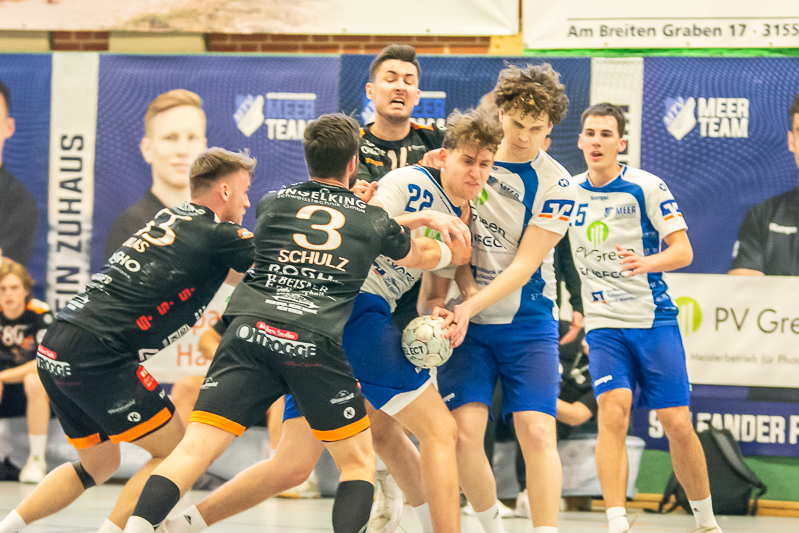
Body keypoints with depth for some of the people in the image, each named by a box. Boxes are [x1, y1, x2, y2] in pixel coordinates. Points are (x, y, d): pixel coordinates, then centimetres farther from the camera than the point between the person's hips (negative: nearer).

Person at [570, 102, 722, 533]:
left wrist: (646, 262, -28)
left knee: (677, 423, -3)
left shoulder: (645, 187, -6)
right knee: (612, 411, -20)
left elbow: (684, 251, -10)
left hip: (654, 319, -2)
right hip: (604, 324, 2)